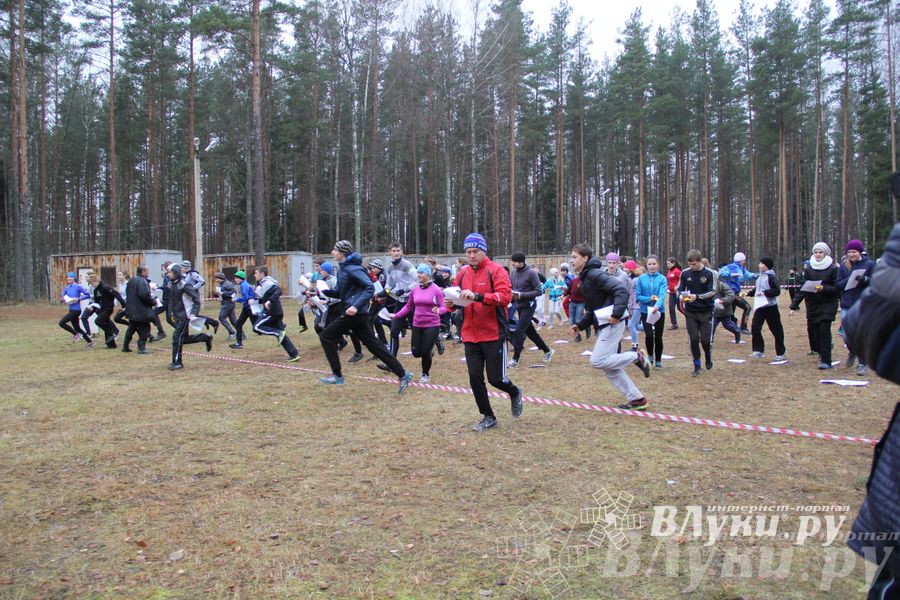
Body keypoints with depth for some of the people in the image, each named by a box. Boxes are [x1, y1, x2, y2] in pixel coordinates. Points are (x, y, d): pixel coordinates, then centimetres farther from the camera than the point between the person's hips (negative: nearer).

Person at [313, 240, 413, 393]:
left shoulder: (352, 268, -14)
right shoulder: (343, 269, 16)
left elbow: (370, 288, -20)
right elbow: (339, 292, 22)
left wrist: (356, 306, -29)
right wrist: (320, 292, 9)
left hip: (354, 313, -9)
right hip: (352, 313, 9)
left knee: (326, 336, 1)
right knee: (372, 343, 8)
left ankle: (337, 375, 7)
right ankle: (402, 374, 7)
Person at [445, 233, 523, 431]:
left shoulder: (496, 271, -6)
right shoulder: (462, 274, 10)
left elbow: (505, 296, -19)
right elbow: (459, 301, 14)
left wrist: (477, 296, -29)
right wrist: (451, 303, -10)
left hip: (494, 335, -5)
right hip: (470, 336, 5)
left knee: (495, 378, -2)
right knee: (475, 377, 4)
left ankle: (515, 393, 33)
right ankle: (488, 418, 22)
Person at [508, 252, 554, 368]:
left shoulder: (531, 272, -15)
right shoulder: (512, 272, 3)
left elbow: (538, 291, -14)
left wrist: (521, 295, -23)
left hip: (528, 306, -7)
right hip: (518, 306, 7)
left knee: (519, 331, -10)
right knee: (529, 331, 14)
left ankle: (515, 359, -1)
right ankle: (547, 350, 31)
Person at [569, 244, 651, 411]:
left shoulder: (595, 274, -15)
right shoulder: (585, 278, 16)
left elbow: (621, 290, -23)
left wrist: (617, 314, -29)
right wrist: (580, 325, 11)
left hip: (612, 324, -10)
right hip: (603, 325, 10)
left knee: (597, 361, -12)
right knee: (610, 366, 10)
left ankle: (636, 357, 2)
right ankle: (637, 399, 18)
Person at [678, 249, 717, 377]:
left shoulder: (710, 274, -8)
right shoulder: (685, 273, -1)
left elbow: (712, 292, -10)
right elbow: (680, 289, 6)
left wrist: (697, 296, -23)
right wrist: (682, 295, -17)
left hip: (706, 312, -2)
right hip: (690, 312, 2)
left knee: (705, 339, 2)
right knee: (694, 339, 0)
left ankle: (708, 358, 34)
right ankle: (697, 366, 10)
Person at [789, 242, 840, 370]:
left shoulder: (833, 269, -4)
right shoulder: (808, 269, 5)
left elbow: (837, 288, -5)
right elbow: (803, 288, 4)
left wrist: (823, 288, -24)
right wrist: (794, 306, 0)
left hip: (828, 304, -4)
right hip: (812, 305, 4)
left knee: (824, 329, -11)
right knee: (812, 329, 3)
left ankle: (825, 361, -4)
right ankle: (820, 351, 31)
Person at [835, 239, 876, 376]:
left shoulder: (869, 264, -1)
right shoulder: (843, 265, 5)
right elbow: (838, 284, 4)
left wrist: (865, 279, -21)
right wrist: (849, 280, -15)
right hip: (847, 305, 2)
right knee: (846, 334, -1)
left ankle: (863, 364, 14)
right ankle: (853, 352, 32)